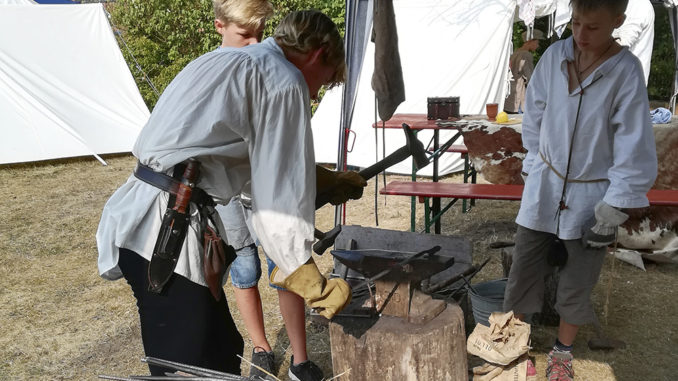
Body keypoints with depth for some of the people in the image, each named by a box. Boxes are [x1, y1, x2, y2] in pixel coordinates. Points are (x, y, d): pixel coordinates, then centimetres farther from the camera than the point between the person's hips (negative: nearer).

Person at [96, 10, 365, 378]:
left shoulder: (226, 61, 22)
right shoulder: (284, 81, -6)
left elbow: (268, 163, 34)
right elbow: (279, 204, -12)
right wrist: (314, 286, -4)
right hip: (167, 235, -10)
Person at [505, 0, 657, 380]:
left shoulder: (626, 72, -16)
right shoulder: (554, 56, -8)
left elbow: (634, 152, -13)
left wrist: (611, 214, -12)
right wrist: (536, 172, 5)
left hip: (590, 197, -2)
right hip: (544, 189, 2)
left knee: (577, 286, 13)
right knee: (522, 275, 9)